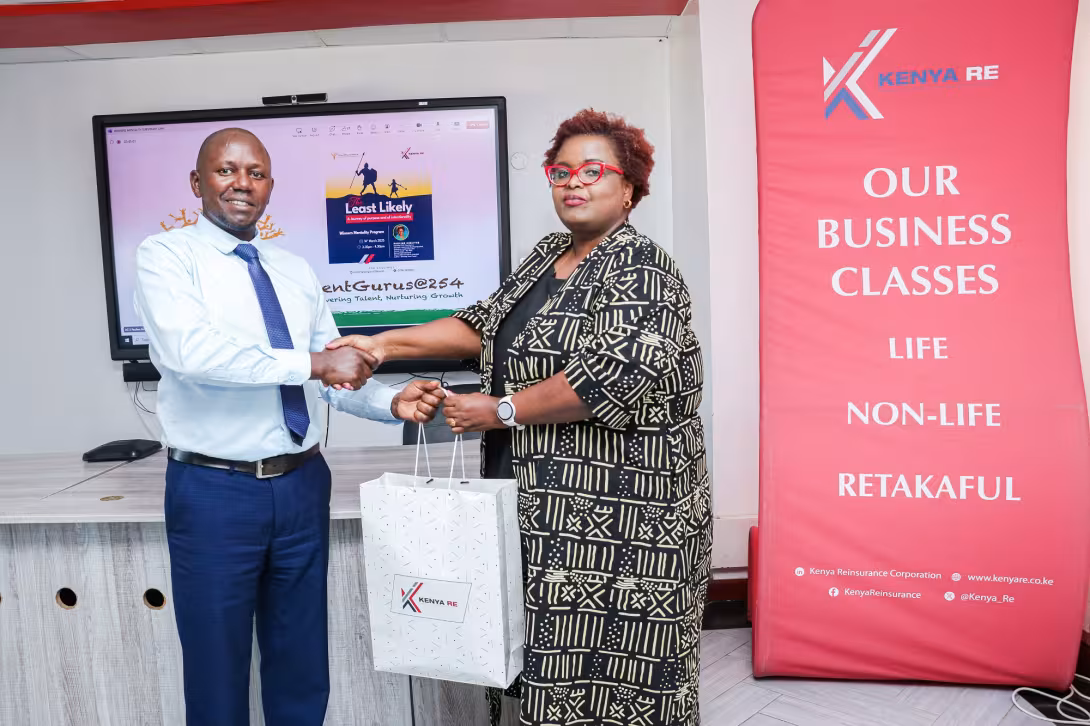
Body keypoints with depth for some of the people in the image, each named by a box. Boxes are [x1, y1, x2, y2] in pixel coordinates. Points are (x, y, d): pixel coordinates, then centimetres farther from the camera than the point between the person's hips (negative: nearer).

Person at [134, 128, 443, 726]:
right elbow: (190, 350, -24)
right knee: (217, 667, 12)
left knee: (302, 665, 18)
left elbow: (332, 378, 8)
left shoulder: (296, 271, 10)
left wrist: (391, 403, -10)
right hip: (214, 490, -4)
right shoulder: (166, 255, -5)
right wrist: (312, 362, -26)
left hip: (301, 483, 5)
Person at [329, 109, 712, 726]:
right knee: (555, 658, 15)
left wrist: (501, 411, -15)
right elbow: (486, 326, 12)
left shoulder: (639, 269, -11)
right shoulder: (547, 257, 15)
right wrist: (386, 344, 3)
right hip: (548, 505, 8)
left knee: (607, 671, 2)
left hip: (619, 513, -7)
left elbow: (612, 377, -22)